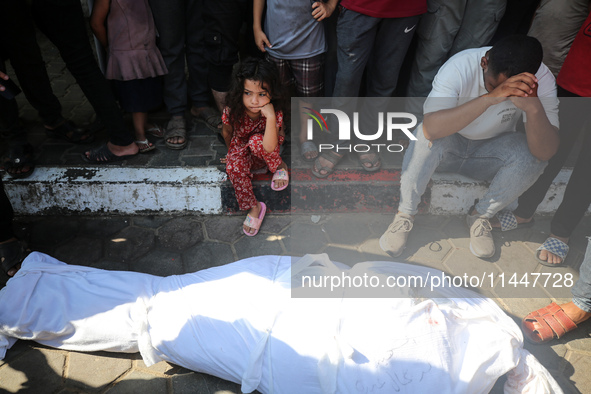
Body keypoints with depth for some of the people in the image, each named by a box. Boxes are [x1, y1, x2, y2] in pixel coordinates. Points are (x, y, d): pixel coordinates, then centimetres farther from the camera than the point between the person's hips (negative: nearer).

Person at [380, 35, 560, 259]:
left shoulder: (542, 79, -21)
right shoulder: (460, 67, -28)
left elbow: (546, 152, -31)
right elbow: (431, 128, -44)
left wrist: (534, 108, -48)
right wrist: (490, 97, -51)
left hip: (490, 152, 2)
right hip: (448, 145, -2)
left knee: (532, 154, -27)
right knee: (426, 136, -34)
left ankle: (480, 215, -4)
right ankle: (405, 214, -15)